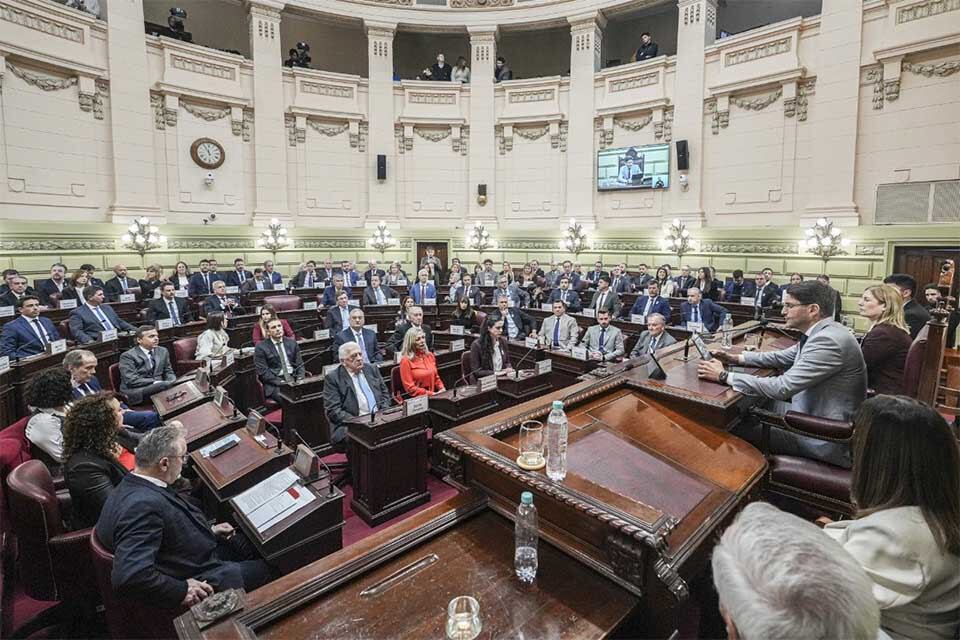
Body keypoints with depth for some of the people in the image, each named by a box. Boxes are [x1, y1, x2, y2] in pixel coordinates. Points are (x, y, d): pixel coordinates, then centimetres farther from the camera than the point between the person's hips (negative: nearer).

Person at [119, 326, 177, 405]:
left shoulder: (163, 351, 14)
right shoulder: (128, 356, -3)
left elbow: (168, 372, 16)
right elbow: (132, 380, -13)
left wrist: (172, 382, -7)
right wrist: (156, 382, -22)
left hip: (159, 387, 6)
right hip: (136, 393, -6)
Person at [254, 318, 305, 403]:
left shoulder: (292, 343, 13)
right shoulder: (261, 348, -1)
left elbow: (300, 364, 12)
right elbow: (263, 372, -6)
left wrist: (300, 379, -7)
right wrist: (281, 382, -16)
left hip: (294, 379, 4)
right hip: (275, 383, -4)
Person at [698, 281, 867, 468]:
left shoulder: (829, 340, -28)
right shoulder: (821, 332, 2)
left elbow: (781, 388, -30)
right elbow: (782, 357, 15)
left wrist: (724, 376, -24)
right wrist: (736, 358, 3)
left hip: (826, 440, -9)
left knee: (739, 431, -5)